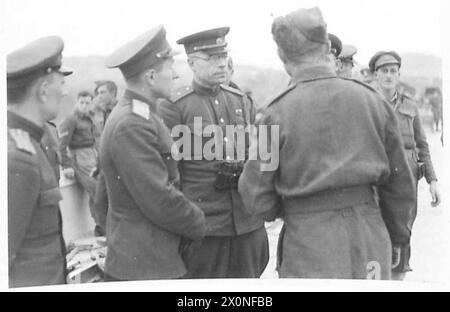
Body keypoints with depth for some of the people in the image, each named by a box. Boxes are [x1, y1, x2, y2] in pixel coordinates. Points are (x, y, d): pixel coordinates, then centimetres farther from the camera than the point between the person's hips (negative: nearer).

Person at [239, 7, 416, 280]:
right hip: (371, 245, 3)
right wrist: (395, 234, 22)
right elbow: (400, 184, 7)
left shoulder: (278, 114, -10)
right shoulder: (372, 100, -1)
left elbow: (257, 199, -6)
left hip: (310, 250, -3)